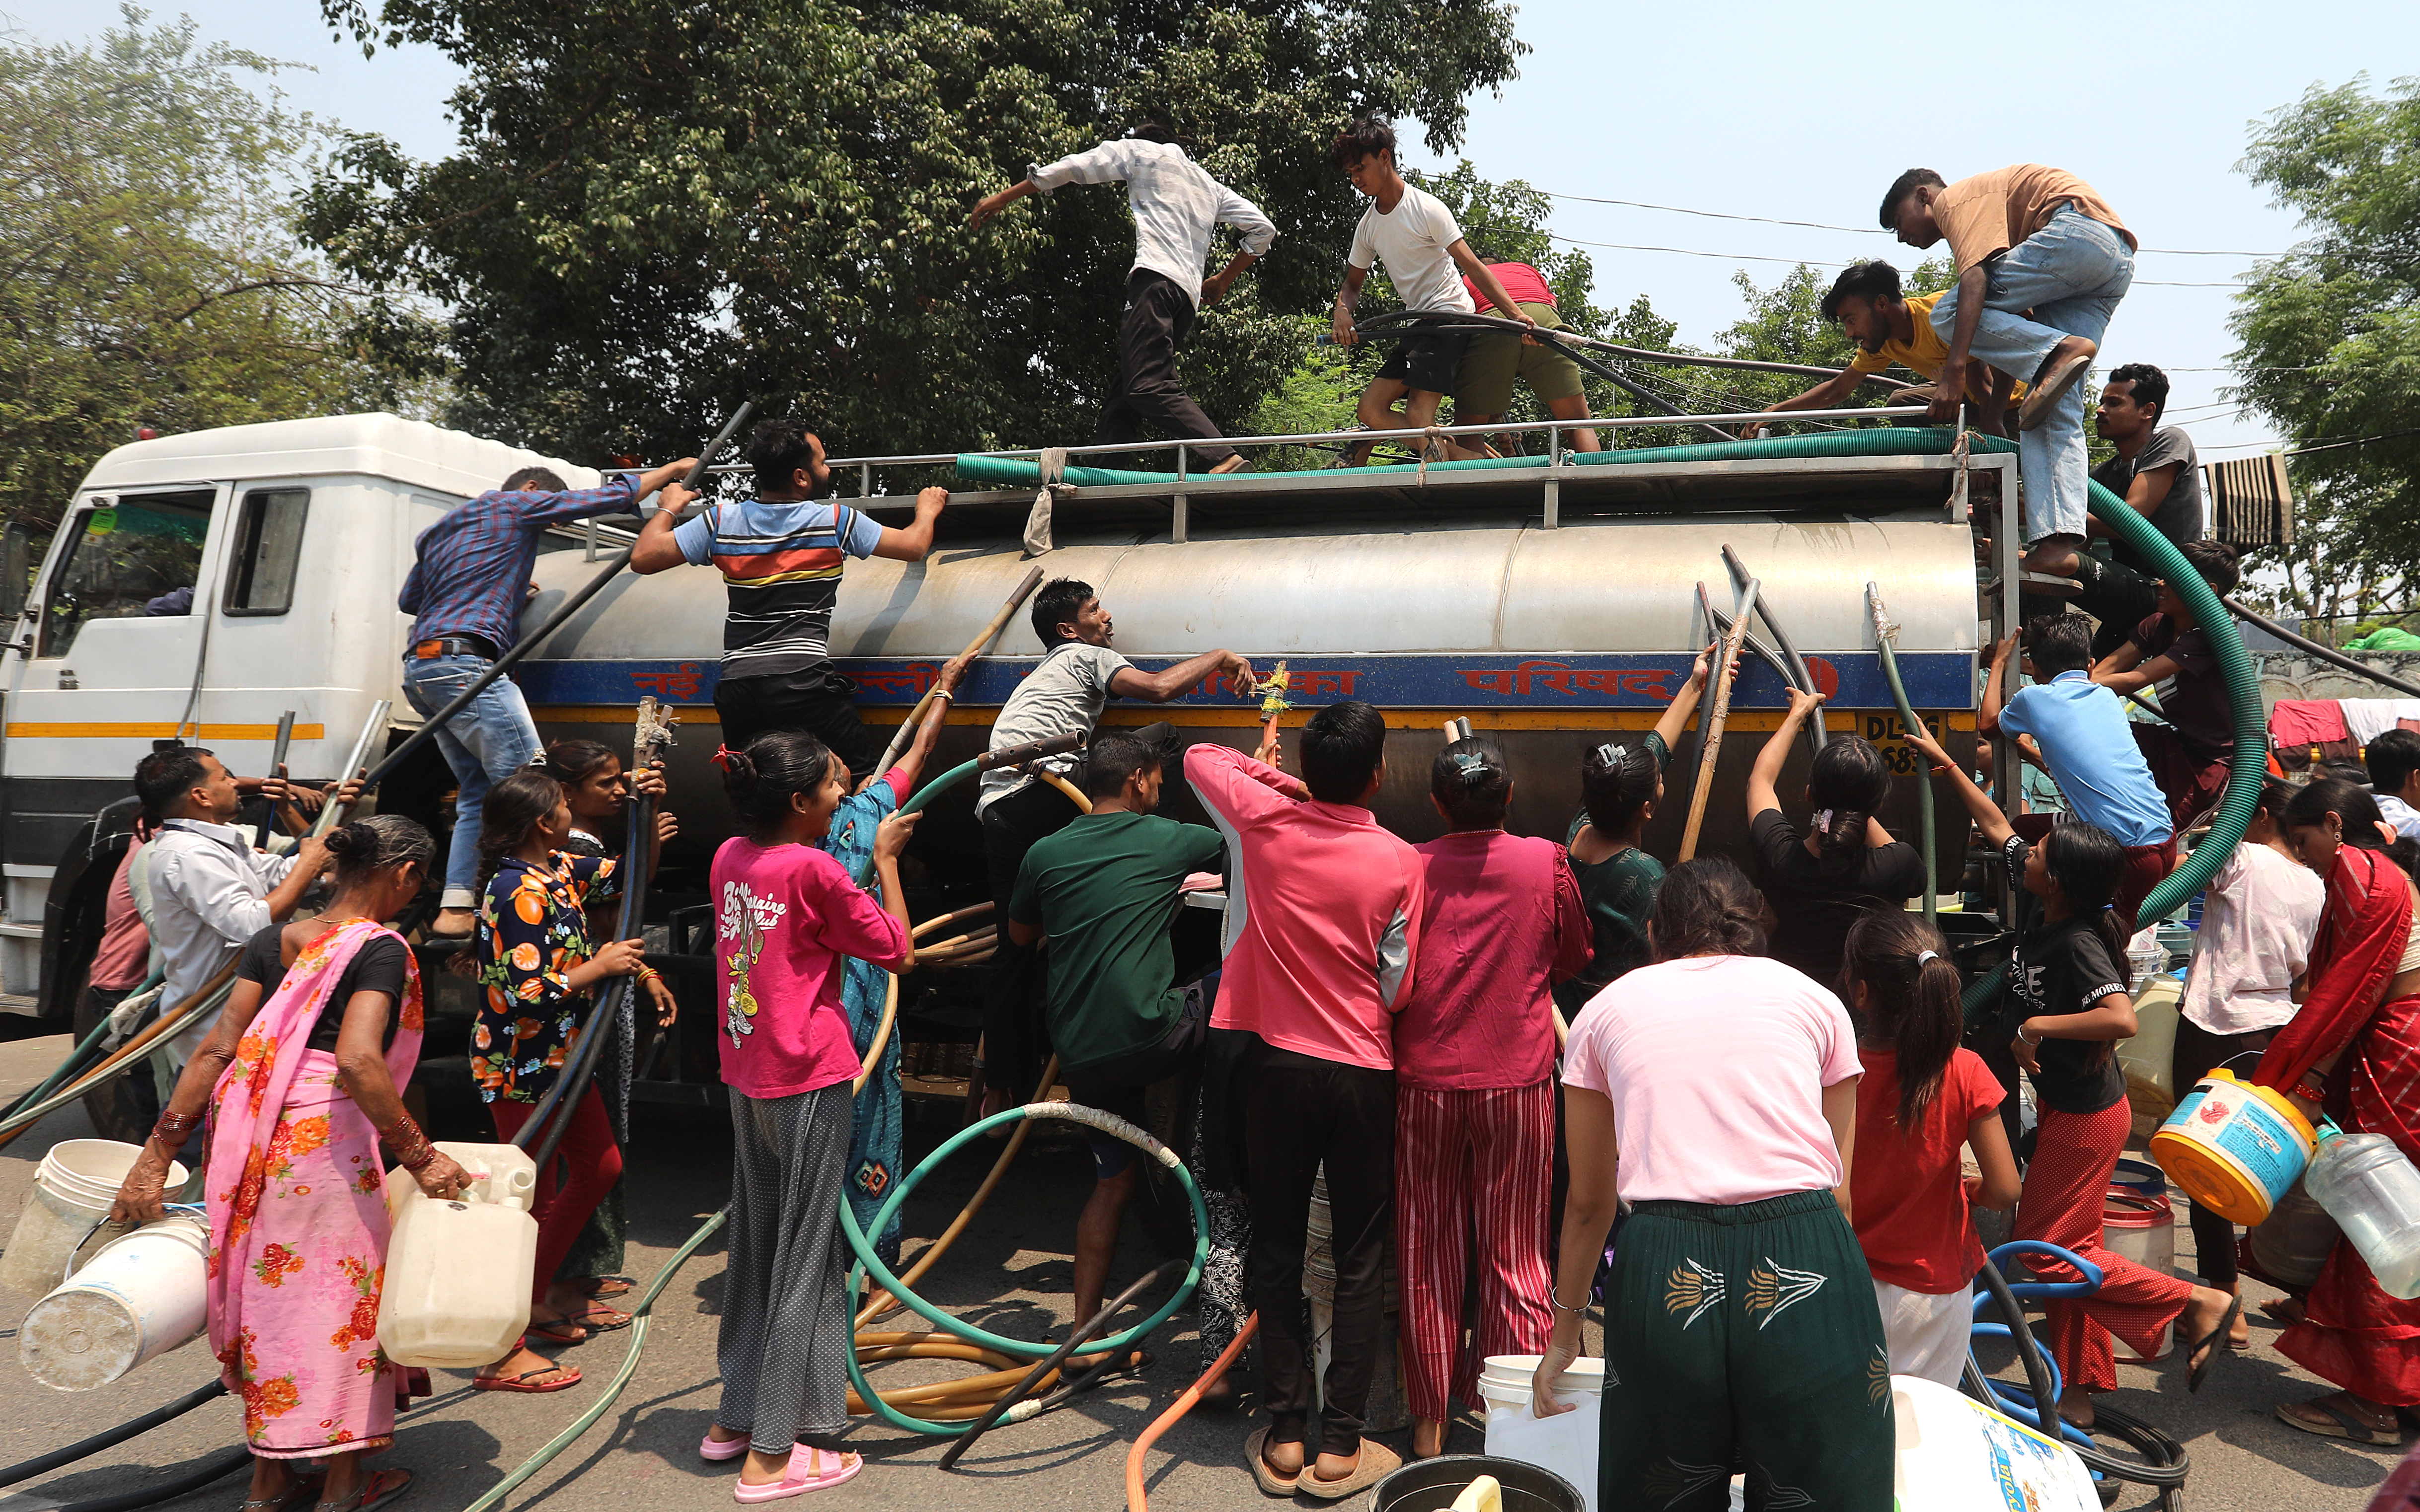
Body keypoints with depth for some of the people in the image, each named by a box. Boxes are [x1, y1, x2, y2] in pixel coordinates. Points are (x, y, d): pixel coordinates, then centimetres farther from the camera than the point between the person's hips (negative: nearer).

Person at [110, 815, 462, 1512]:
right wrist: (419, 1156, -19)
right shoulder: (382, 949, -10)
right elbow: (357, 1060, -24)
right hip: (325, 1135, -7)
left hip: (250, 1133, 7)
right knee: (340, 1295, 7)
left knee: (269, 1295, 18)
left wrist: (157, 1154, 9)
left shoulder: (281, 939, 10)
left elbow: (217, 1048, 7)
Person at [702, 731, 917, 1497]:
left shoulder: (731, 857, 4)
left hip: (745, 1076, 8)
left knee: (755, 1247, 19)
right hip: (809, 1080, -8)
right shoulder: (814, 868, -18)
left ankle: (734, 1417, 31)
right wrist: (886, 857, -1)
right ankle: (771, 1454, 8)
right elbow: (897, 951, -9)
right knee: (804, 1259, 1)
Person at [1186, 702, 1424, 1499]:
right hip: (1362, 1075, -2)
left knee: (1278, 1250, 12)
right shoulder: (1400, 863, -12)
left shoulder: (1265, 825, -7)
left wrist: (1287, 781, 12)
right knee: (1360, 1260, 9)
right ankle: (1339, 1446, 12)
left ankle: (1285, 1437, 18)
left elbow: (1200, 758, 11)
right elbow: (1397, 986, -6)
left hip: (1279, 1065, 2)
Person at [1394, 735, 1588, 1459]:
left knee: (1428, 1260, 11)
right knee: (1516, 1258, 9)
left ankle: (1430, 1425, 20)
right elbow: (1574, 957, 8)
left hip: (1425, 1081, 0)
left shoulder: (1410, 868, -8)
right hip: (1517, 1080, 0)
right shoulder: (1545, 863, -7)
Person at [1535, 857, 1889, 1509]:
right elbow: (1839, 1188, 17)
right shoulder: (1815, 999, 17)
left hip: (1664, 1276, 0)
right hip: (1807, 1263, 0)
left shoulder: (1606, 1010, 17)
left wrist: (1566, 1332, 34)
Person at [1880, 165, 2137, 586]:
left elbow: (1975, 276, -12)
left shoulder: (1955, 198, 8)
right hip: (2118, 261, 9)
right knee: (2058, 414, 0)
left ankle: (2058, 351, -21)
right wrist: (1992, 409, 29)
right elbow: (2015, 319, 31)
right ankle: (2057, 544, -13)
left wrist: (1954, 367, -21)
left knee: (1950, 312, -7)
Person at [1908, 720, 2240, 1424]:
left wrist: (2037, 1025, -30)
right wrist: (1945, 763, 13)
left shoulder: (2078, 943, -26)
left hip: (2085, 1117, -9)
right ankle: (2077, 1392, 23)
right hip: (2065, 1106, 9)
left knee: (2046, 1249, -2)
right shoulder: (2039, 905, -2)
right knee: (2069, 1246, 14)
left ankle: (2199, 1301, 8)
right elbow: (1996, 826, 10)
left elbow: (2123, 1018, -40)